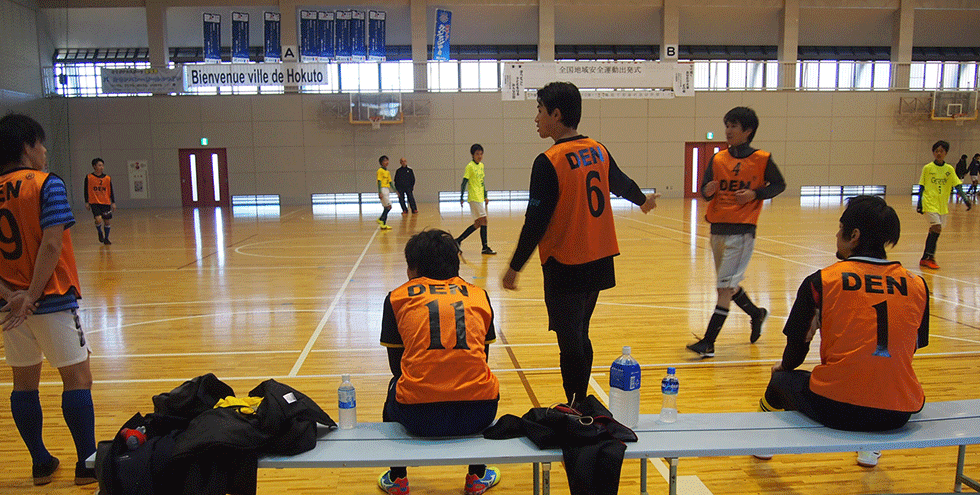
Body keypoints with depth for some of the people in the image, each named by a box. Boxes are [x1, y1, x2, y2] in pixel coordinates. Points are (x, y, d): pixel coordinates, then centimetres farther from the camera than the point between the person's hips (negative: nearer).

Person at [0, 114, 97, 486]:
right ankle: (87, 464, 5)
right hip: (51, 299, -6)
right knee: (77, 378, 2)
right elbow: (51, 245, -19)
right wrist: (32, 296, -15)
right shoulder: (46, 184, -10)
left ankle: (41, 463, 22)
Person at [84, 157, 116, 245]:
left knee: (107, 221, 4)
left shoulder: (107, 178, 4)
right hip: (94, 203, -3)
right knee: (98, 219, -18)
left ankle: (106, 238, 23)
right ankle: (100, 233, 12)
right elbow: (86, 191, 3)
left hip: (106, 203, 3)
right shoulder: (89, 177, -2)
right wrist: (86, 202, 1)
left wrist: (113, 203, 5)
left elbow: (111, 191, 9)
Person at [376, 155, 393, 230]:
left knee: (387, 207, 7)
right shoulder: (380, 170, -7)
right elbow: (379, 182, -13)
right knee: (388, 206, -12)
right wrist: (380, 192, -19)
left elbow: (390, 182, 21)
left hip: (387, 190, 9)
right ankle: (383, 224, -10)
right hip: (383, 189, -9)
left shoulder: (388, 172, 17)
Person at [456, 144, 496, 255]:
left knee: (477, 224, 8)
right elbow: (464, 182, -11)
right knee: (483, 221, -9)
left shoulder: (481, 165, 15)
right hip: (474, 198, -9)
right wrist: (461, 197, -16)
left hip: (480, 198, 9)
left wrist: (485, 196, 20)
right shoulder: (470, 166, -9)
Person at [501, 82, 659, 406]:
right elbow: (622, 183, 23)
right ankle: (581, 406, 28)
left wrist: (515, 267, -8)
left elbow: (536, 222, -17)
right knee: (580, 337, 18)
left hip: (565, 267, -7)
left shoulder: (549, 162, -17)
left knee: (570, 343, 1)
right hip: (598, 261, 8)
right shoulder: (598, 151, 4)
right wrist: (643, 200, 44)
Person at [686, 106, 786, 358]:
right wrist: (708, 191, -19)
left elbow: (779, 185, 7)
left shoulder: (761, 159, -3)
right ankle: (757, 314, 43)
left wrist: (755, 193, -10)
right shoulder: (718, 159, 6)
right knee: (728, 285, 16)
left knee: (725, 288, -8)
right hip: (718, 228, 5)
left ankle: (708, 343, -6)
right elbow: (705, 191, 5)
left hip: (742, 230, -5)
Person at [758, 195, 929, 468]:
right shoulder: (917, 285, 4)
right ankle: (870, 447, 42)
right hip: (898, 414, 4)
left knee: (781, 379, 26)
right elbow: (913, 347, 16)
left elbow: (797, 344, 3)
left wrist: (784, 367, 26)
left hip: (836, 408, -3)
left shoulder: (820, 282, -5)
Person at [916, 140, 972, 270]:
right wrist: (919, 202, 0)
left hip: (942, 205, 4)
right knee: (936, 228, -17)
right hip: (930, 203, -4)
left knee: (934, 230, 5)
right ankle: (930, 257, -9)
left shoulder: (949, 169, 6)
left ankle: (925, 258, 13)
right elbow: (922, 187, 4)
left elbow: (957, 185, 4)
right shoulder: (927, 168, -1)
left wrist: (965, 199, -9)